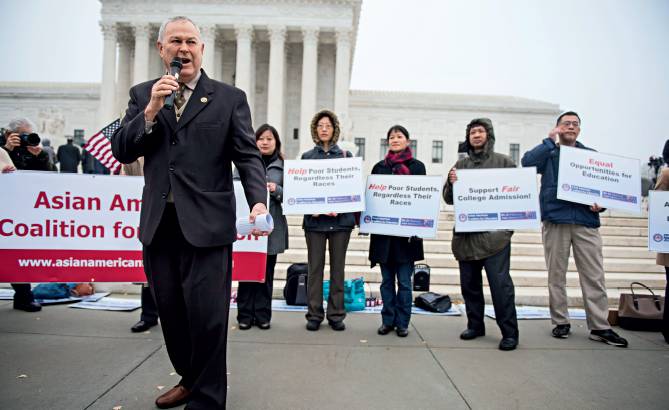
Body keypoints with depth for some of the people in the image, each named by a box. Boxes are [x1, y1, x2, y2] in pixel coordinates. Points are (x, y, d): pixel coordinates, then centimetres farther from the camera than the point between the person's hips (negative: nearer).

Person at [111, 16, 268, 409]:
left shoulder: (230, 97, 3)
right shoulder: (142, 94, 12)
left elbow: (248, 155, -3)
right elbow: (121, 151, 5)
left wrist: (258, 201, -20)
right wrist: (151, 110, -9)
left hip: (206, 223, -4)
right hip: (159, 224, 4)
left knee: (207, 315, -1)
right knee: (171, 312, 16)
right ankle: (189, 378, 38)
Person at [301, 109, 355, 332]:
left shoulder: (345, 155, 7)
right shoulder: (307, 157, 10)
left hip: (340, 219, 0)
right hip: (315, 219, 0)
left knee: (337, 268, 5)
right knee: (315, 268, 3)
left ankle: (336, 315, 15)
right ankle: (314, 315, 13)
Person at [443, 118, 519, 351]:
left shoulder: (503, 162, 7)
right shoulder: (461, 164, 14)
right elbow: (449, 199, 12)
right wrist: (451, 182, -7)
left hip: (495, 233, -4)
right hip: (465, 234, 4)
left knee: (500, 283, -7)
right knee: (469, 283, 10)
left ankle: (509, 332, 2)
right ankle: (475, 325, 24)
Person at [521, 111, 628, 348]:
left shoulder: (591, 155, 17)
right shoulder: (549, 153, 10)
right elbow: (527, 162, -10)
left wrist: (601, 203, -5)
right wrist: (550, 141, -7)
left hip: (586, 222, 2)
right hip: (555, 220, -1)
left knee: (594, 275, -2)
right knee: (556, 275, 5)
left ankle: (600, 327, 5)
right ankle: (561, 322, 15)